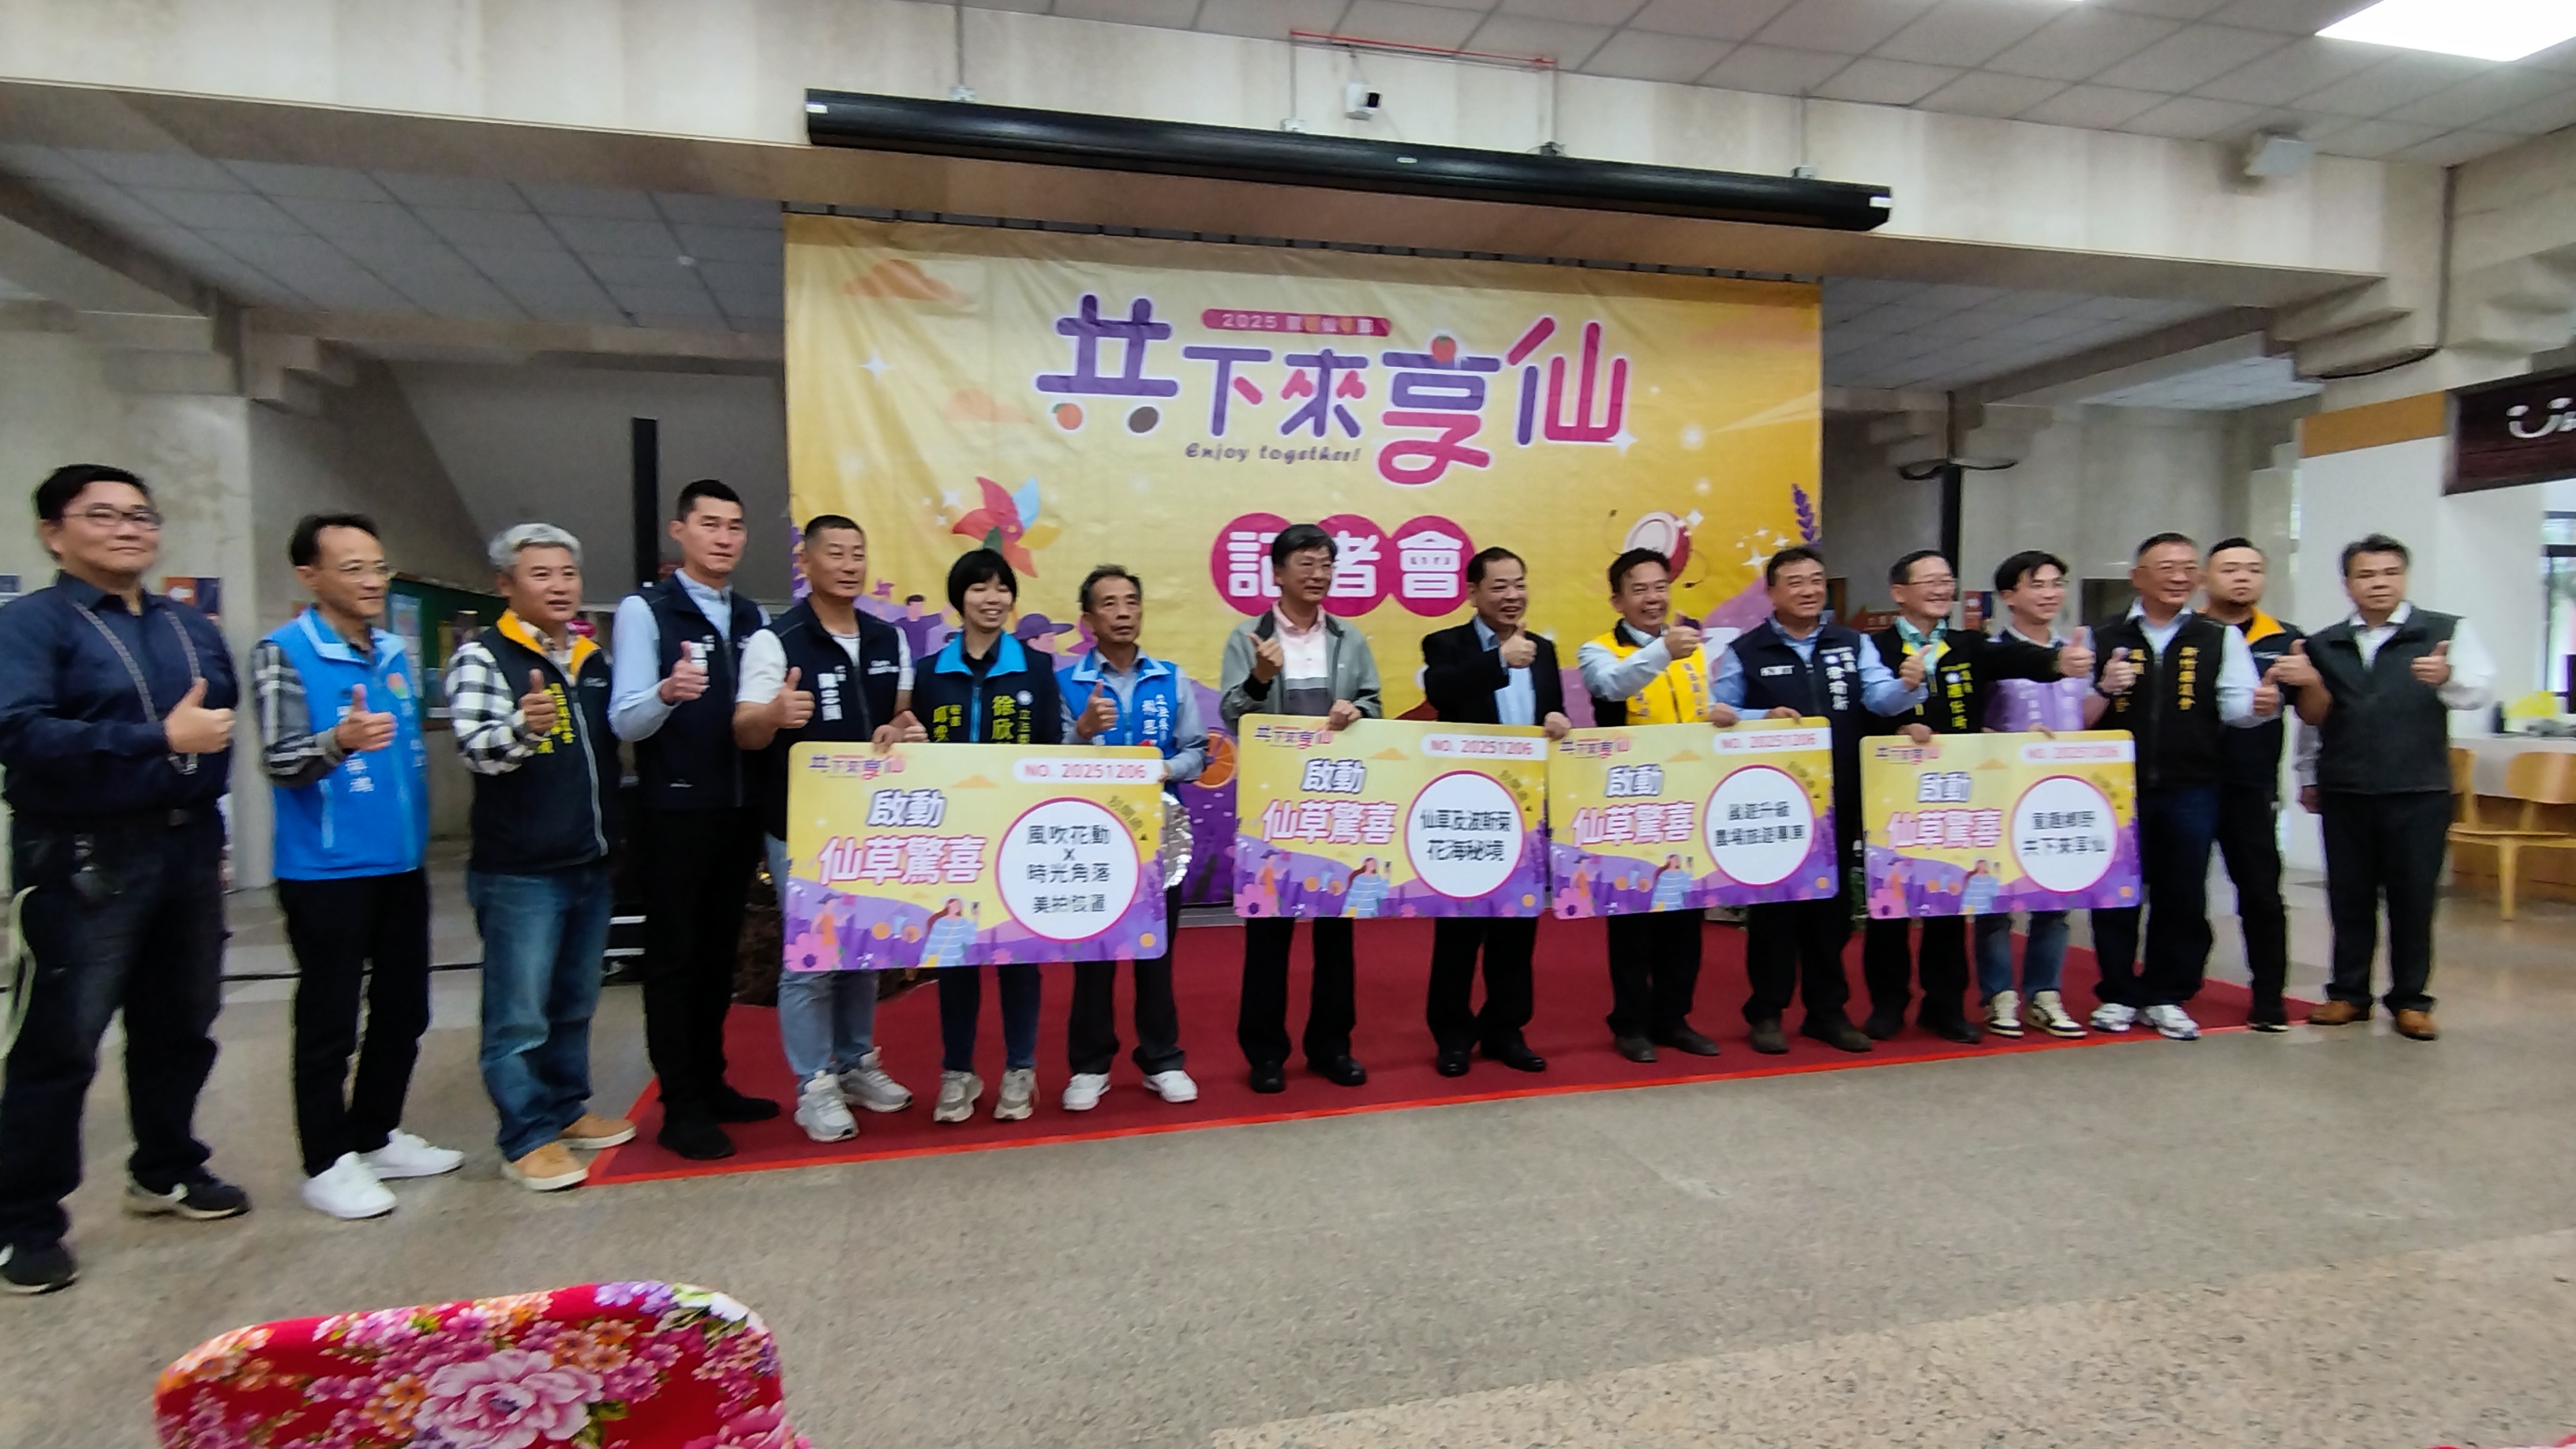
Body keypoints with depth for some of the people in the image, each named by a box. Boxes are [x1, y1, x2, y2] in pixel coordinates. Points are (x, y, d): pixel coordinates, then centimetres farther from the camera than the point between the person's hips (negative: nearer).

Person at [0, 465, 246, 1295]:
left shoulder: (193, 629, 16)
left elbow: (224, 725, 22)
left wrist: (209, 820, 11)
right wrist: (162, 739, -22)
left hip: (188, 852, 6)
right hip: (86, 863, -6)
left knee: (180, 1027, 15)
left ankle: (164, 1171, 31)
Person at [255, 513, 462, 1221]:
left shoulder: (396, 653, 10)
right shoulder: (283, 653, -10)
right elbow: (279, 761, -19)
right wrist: (339, 742, -38)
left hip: (401, 864, 7)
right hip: (326, 871, -7)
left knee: (403, 1010, 14)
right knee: (330, 1022, 3)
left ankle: (376, 1137, 29)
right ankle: (327, 1163, 16)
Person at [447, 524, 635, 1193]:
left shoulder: (594, 658, 11)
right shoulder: (482, 656, -8)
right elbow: (478, 751, -21)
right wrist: (524, 726, -39)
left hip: (590, 865, 7)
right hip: (518, 872, -7)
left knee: (575, 1004, 17)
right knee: (519, 1016, 0)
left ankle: (567, 1108, 31)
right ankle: (528, 1140, 11)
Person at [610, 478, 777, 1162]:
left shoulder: (752, 617, 11)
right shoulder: (645, 610, -7)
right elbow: (625, 721, -15)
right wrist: (667, 693, -34)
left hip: (740, 808, 6)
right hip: (675, 811, -6)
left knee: (720, 951, 14)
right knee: (674, 955, 2)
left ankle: (710, 1083, 26)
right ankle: (681, 1108, 10)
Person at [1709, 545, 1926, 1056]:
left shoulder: (1853, 644, 10)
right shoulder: (1745, 652, 1)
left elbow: (1880, 697, -4)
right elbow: (1720, 716, -1)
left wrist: (1910, 687, -26)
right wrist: (1765, 719, -17)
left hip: (1838, 800, 3)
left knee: (1833, 902, 10)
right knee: (1773, 903, 3)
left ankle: (1827, 1010, 22)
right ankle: (1766, 1013, 13)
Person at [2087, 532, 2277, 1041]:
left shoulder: (2220, 639, 7)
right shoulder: (2103, 638, 5)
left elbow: (2235, 706, -4)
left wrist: (2260, 703, -26)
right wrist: (2103, 690, -15)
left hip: (2191, 789, 1)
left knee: (2183, 897, 8)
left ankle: (2166, 998, 22)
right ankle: (2118, 995, 19)